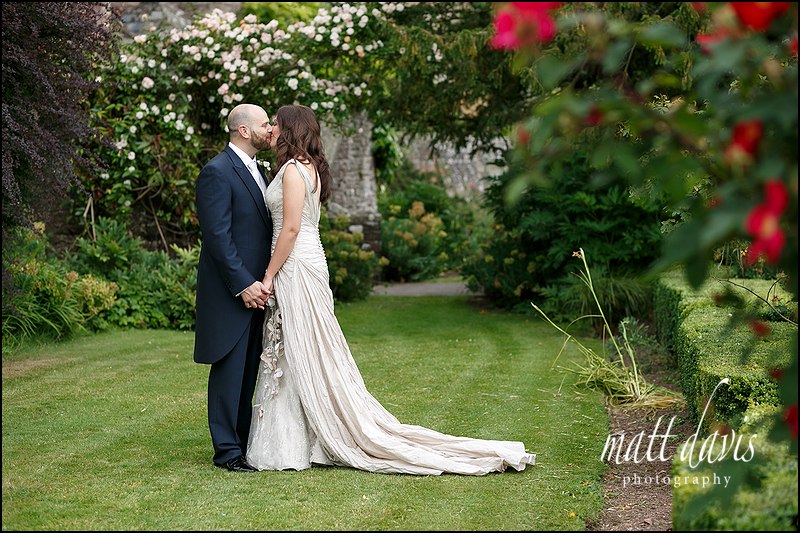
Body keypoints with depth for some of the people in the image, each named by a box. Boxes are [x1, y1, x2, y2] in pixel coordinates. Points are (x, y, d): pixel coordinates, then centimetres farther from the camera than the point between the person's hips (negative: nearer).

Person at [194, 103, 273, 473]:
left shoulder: (255, 170, 16)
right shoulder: (217, 172, -13)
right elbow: (218, 236, -19)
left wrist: (263, 280, 10)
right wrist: (243, 284, -21)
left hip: (256, 285, 9)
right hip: (232, 290, -9)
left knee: (249, 370, 14)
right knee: (229, 369, -2)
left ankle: (245, 438, 22)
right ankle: (227, 449, 5)